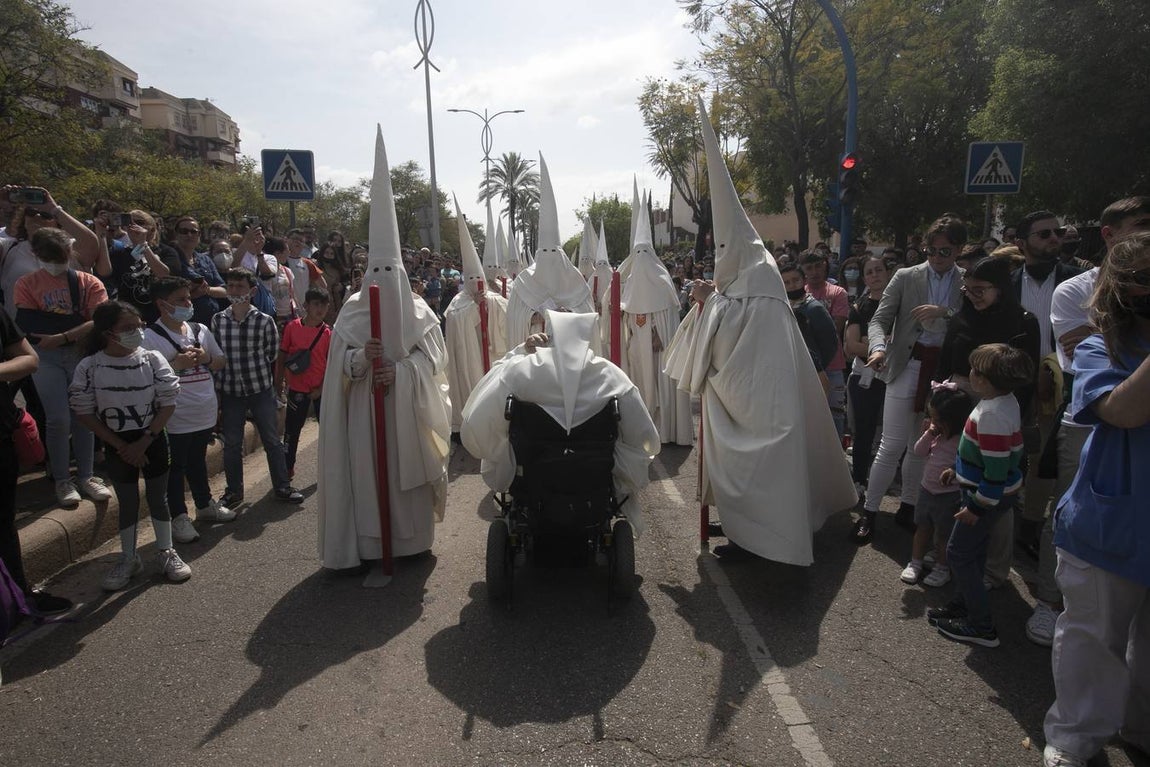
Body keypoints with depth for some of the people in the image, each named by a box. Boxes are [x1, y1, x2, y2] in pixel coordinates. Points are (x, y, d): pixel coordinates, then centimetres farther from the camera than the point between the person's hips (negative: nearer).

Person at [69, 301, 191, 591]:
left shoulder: (152, 359, -11)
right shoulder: (89, 368, -12)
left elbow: (168, 403, -7)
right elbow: (85, 413, -7)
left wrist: (144, 441, -13)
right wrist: (121, 446, -11)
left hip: (153, 440, 0)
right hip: (117, 446, 0)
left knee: (158, 498, 10)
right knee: (127, 502, 11)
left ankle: (166, 553, 25)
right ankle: (129, 558, 27)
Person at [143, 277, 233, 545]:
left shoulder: (200, 330, 6)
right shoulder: (150, 337, -13)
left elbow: (220, 363, 14)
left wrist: (206, 357, -6)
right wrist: (176, 364, -24)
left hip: (205, 413, 6)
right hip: (175, 419, -6)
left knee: (198, 462, 23)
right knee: (175, 468, 7)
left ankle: (205, 505, 38)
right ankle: (179, 517, 19)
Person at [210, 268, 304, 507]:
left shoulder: (265, 321, -9)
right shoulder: (217, 320, -2)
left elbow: (272, 353, 2)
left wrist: (256, 373, 6)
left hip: (261, 389, -2)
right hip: (230, 391, 2)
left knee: (272, 440, 9)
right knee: (231, 444, 11)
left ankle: (282, 487, 22)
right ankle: (234, 491, 27)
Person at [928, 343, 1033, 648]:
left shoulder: (992, 414, -30)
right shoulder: (1004, 401, 3)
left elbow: (996, 468, -28)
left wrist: (977, 507, -21)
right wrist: (958, 469, 23)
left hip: (989, 496, -10)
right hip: (997, 491, 10)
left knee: (959, 553, 0)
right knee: (973, 550, 21)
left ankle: (981, 626, 9)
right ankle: (963, 603, 36)